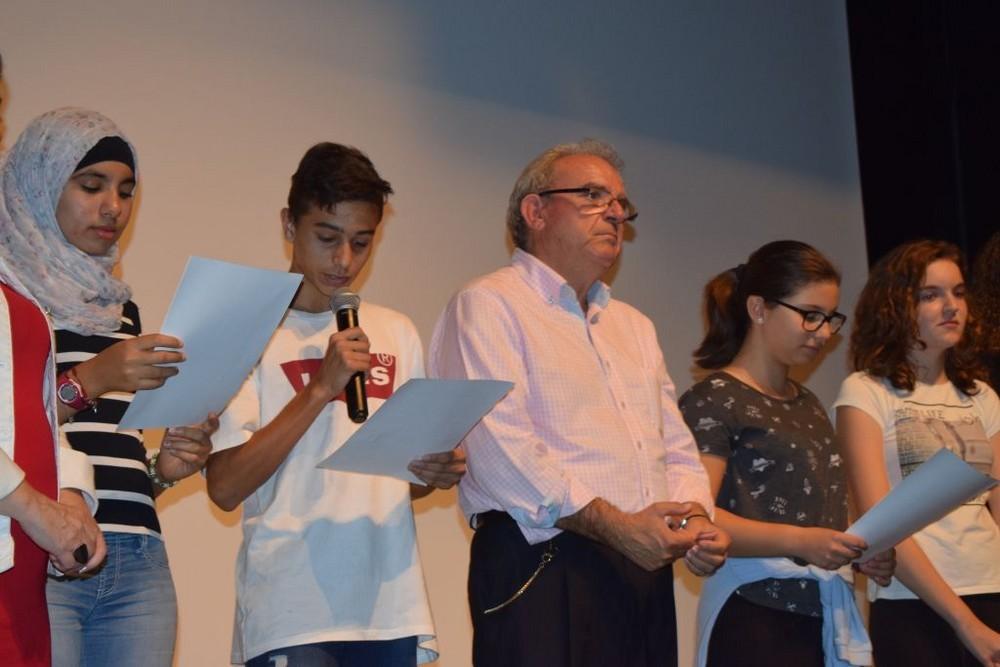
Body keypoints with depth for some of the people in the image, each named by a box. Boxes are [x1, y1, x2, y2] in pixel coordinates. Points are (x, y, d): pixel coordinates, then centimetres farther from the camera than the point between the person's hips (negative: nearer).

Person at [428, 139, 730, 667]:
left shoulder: (634, 326, 25)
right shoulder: (489, 306, -2)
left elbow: (676, 449, 23)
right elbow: (500, 450, -14)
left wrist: (697, 520, 1)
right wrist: (615, 525, -18)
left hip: (645, 569, 7)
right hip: (543, 569, -7)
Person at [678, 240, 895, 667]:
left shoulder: (808, 405, 20)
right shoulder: (714, 400, -6)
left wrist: (860, 553, 8)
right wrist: (800, 541, -27)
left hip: (826, 615, 8)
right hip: (756, 615, -7)